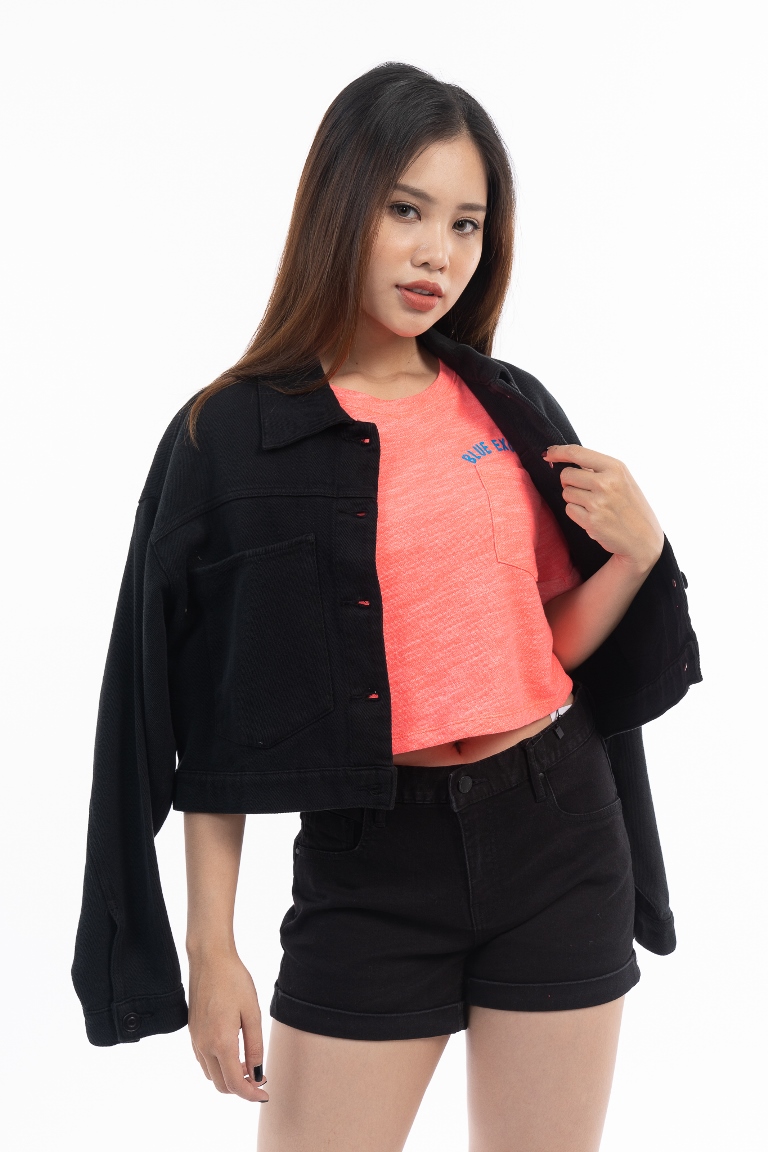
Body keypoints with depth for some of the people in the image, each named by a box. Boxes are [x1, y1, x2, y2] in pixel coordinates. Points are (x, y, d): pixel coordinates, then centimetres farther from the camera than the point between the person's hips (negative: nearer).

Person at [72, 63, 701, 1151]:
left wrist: (639, 549, -8)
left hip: (559, 830, 4)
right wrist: (212, 947, -5)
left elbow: (557, 644, 10)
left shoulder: (514, 409, 5)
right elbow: (215, 720, -4)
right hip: (371, 858, -3)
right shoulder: (234, 437, -6)